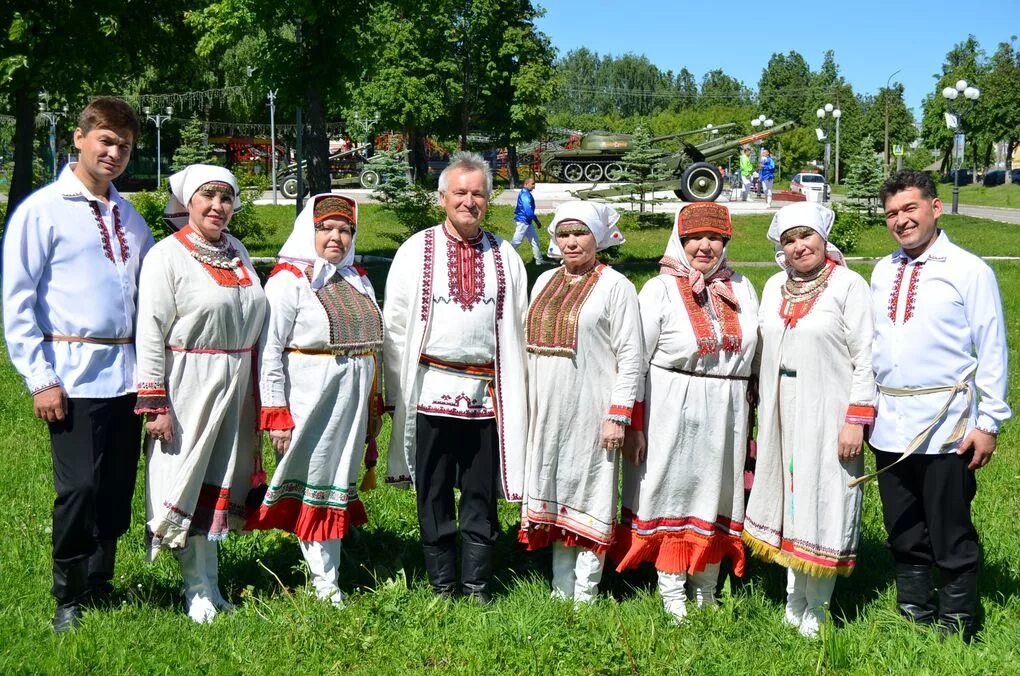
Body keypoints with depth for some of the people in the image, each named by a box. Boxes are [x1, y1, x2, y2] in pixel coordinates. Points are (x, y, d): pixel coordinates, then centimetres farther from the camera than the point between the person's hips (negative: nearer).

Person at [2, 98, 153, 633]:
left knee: (118, 491, 9)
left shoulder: (129, 216, 15)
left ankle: (99, 587, 25)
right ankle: (69, 600, 11)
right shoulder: (43, 209, -2)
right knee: (81, 489, -7)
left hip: (129, 371, 6)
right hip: (75, 376, -5)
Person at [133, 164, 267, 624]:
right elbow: (150, 335, -12)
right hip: (189, 389, -6)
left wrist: (258, 392, 16)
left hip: (236, 387, 6)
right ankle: (199, 589, 14)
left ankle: (210, 580, 26)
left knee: (224, 479, 12)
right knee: (188, 482, 1)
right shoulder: (167, 255, -8)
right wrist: (155, 405, -16)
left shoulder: (236, 250, 11)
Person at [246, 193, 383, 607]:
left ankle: (328, 572, 21)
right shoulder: (289, 281, -8)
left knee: (340, 485, 11)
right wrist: (276, 414, -16)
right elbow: (269, 351, -12)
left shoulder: (357, 280, 13)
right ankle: (325, 583, 9)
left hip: (353, 403, 6)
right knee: (314, 485, 1)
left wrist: (374, 406, 16)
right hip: (309, 403, -6)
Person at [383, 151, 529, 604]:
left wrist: (516, 392, 7)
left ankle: (477, 586, 18)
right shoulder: (416, 251, 4)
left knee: (482, 495, 7)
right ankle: (442, 586, 18)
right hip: (432, 390, -1)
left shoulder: (505, 257, 10)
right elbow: (394, 325, 4)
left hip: (488, 393, 1)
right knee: (434, 495, 6)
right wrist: (398, 390, 0)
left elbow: (519, 328, 12)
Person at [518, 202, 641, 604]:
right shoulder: (544, 282, 14)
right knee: (556, 495, 10)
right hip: (547, 410, 6)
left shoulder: (615, 286, -4)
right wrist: (527, 407, 12)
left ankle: (585, 596, 8)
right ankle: (561, 590, 19)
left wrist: (618, 415, -15)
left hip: (591, 411, -6)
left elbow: (630, 355, -9)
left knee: (589, 498, 0)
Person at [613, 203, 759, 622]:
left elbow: (755, 353, 16)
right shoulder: (660, 290, -5)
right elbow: (635, 361, -6)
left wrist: (750, 408, 14)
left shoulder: (740, 289, 8)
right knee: (672, 493, 3)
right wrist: (633, 424, -9)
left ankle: (706, 589, 27)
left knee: (718, 494, 12)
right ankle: (673, 596, 15)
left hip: (727, 415, 4)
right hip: (673, 414, -4)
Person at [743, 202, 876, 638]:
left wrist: (856, 419, -15)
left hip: (827, 416, -5)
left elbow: (865, 357, -10)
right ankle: (794, 599, 25)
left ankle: (816, 610, 14)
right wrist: (761, 415, 12)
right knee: (789, 501, 12)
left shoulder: (848, 285, -7)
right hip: (781, 415, 5)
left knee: (822, 504, 1)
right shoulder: (774, 287, 10)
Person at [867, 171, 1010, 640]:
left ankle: (955, 631, 20)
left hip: (945, 426, -5)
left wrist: (989, 422, -10)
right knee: (903, 532, 16)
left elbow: (992, 351, -7)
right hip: (890, 423, 6)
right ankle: (913, 615, 31)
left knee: (950, 534, 4)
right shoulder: (883, 272, 10)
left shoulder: (969, 271, -7)